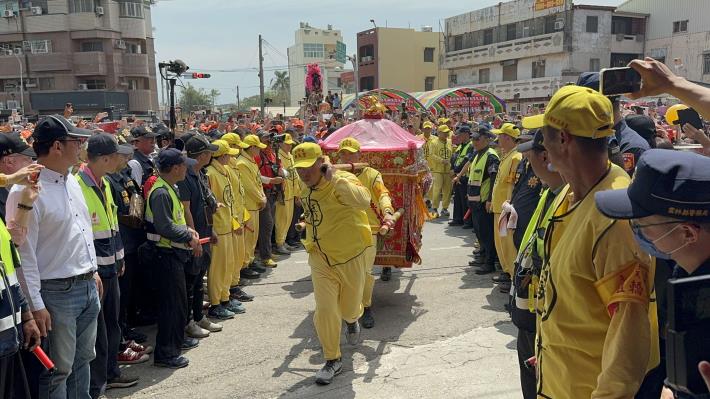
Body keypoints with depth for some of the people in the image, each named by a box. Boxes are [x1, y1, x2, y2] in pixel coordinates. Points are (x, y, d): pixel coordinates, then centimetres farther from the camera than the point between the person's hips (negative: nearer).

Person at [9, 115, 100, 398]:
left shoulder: (72, 181, 8)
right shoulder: (26, 191, -17)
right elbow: (23, 254, -17)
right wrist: (36, 305, -16)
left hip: (88, 286, 8)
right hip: (58, 293, -7)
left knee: (82, 361, 18)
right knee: (58, 370, 5)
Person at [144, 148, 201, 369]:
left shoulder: (169, 189, 12)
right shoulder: (161, 193, -21)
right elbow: (165, 228, -26)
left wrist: (188, 230, 5)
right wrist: (189, 237, -15)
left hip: (175, 253, 11)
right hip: (167, 254, -11)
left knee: (180, 299, 21)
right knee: (172, 302, -4)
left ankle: (177, 339, 37)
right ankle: (165, 353, 5)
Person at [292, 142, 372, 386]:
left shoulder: (342, 181, -21)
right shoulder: (305, 190, 1)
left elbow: (363, 201, -42)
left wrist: (334, 179, -42)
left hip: (350, 256, -4)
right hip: (320, 259, 4)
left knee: (349, 307, 15)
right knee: (325, 310, -4)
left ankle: (352, 320, 54)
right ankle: (332, 361, 15)